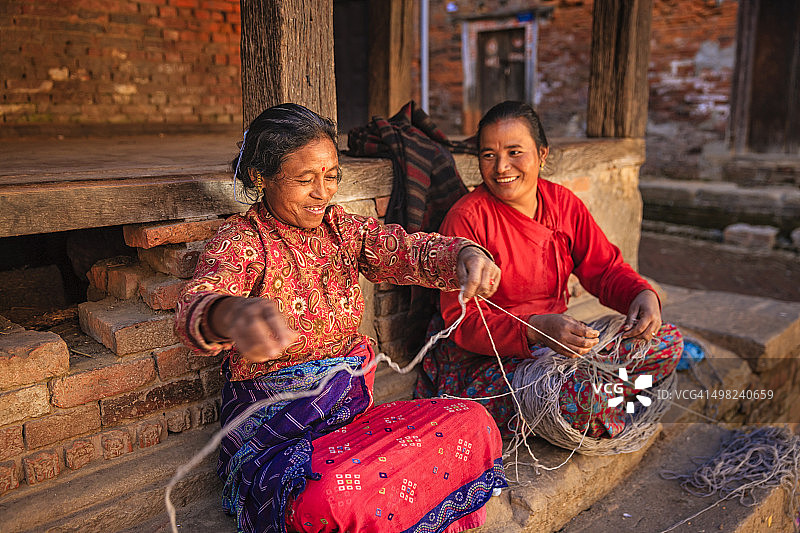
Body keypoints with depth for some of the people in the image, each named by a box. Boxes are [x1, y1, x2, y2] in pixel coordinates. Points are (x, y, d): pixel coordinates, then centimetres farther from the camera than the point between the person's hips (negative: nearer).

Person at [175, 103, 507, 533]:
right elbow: (194, 308, -30)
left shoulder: (342, 229, 7)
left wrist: (465, 254, -32)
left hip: (354, 409, 5)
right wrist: (231, 314, -56)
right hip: (273, 431, -5)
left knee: (473, 423, -14)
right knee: (327, 498, -36)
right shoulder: (241, 242, -10)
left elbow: (408, 250, -8)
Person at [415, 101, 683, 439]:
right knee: (578, 397, -34)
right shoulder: (466, 218, -16)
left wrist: (642, 294, -15)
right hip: (483, 358, -6)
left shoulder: (562, 202, 3)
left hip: (561, 343, 7)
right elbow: (462, 321, -20)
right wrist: (537, 329, -36)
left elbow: (604, 268, 9)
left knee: (668, 342, -3)